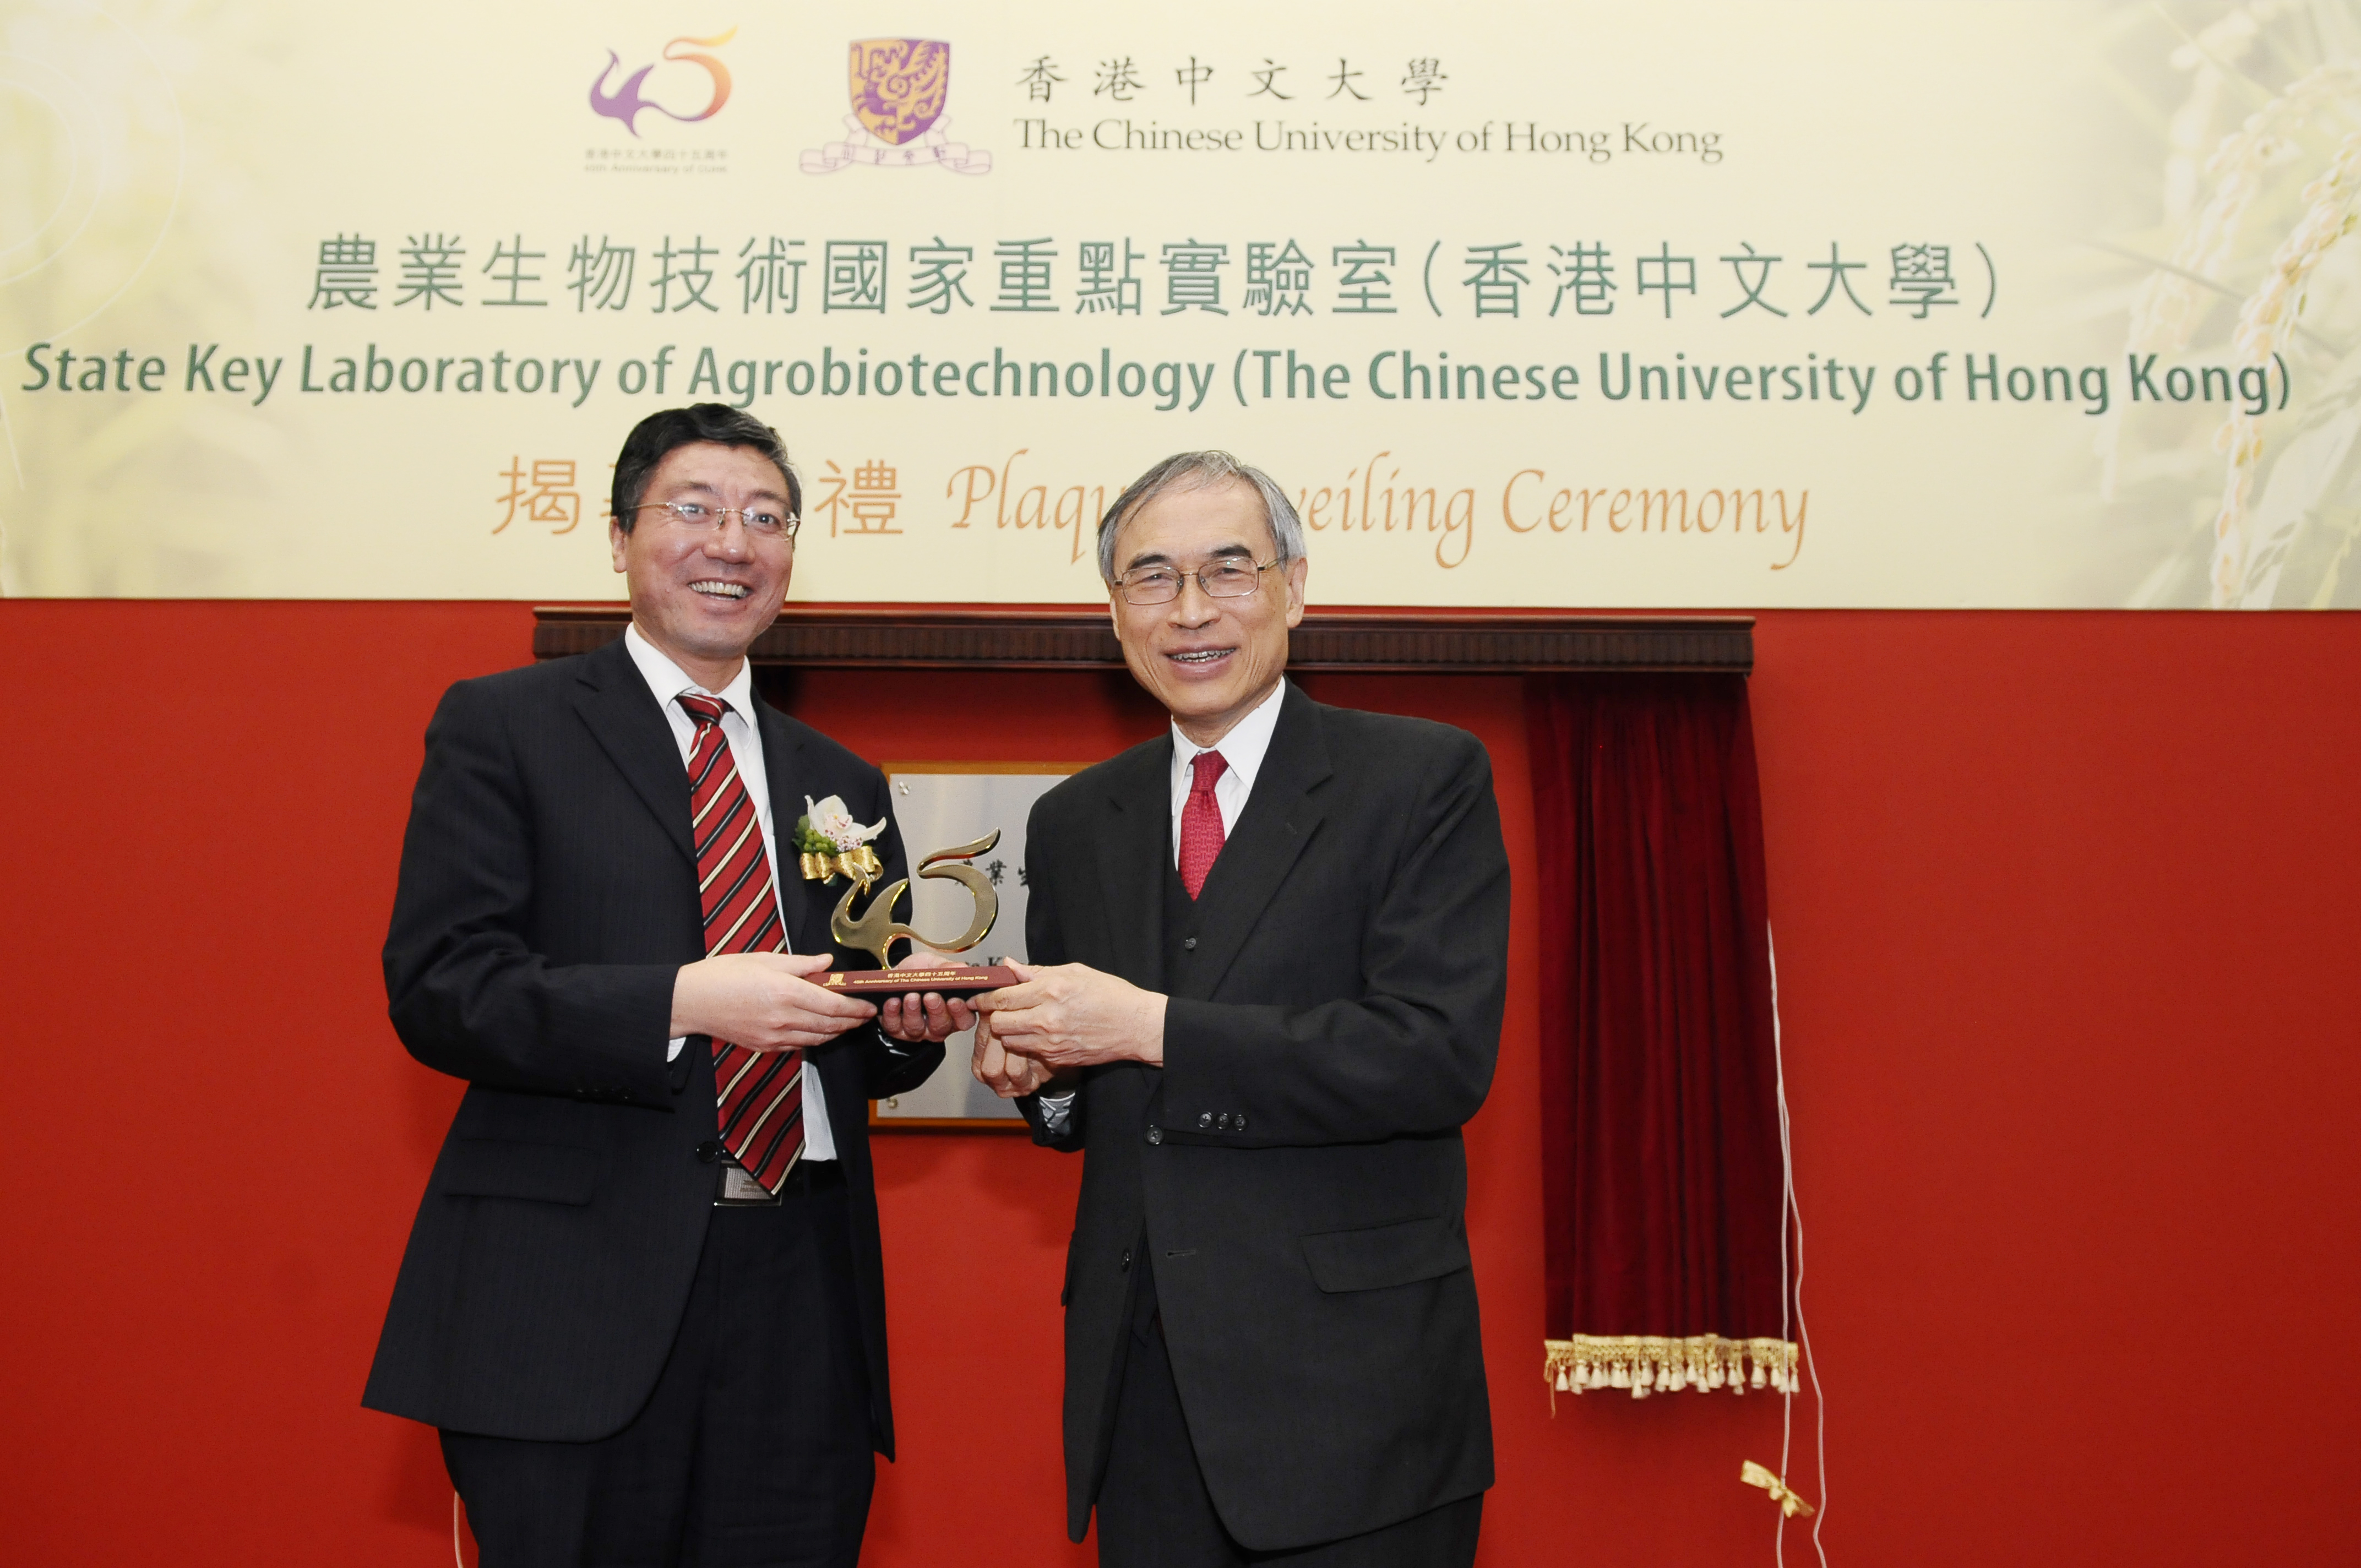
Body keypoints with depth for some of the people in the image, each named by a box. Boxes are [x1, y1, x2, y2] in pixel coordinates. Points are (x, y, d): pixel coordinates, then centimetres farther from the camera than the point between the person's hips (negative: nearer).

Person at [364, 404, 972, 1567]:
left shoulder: (841, 784, 16)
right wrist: (678, 1002, -20)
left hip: (800, 1302, 4)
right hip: (577, 1299, -4)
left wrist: (910, 1025, -2)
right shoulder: (502, 726, 2)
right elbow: (436, 989, -8)